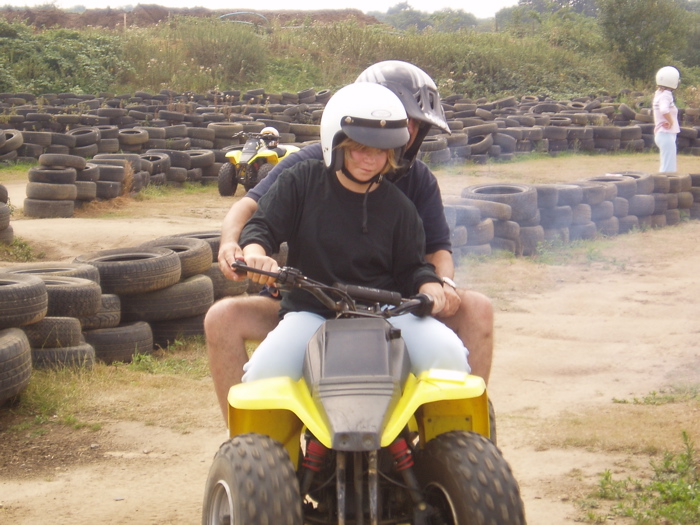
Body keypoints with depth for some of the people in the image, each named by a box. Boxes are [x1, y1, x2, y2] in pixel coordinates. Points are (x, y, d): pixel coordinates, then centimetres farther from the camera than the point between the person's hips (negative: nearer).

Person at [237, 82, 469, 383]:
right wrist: (255, 254, -22)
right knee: (266, 371, -30)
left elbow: (411, 267, 11)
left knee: (447, 354, -24)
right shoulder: (301, 181, 3)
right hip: (311, 311, -1)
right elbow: (261, 226, 2)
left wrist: (430, 287, -12)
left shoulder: (398, 206, 7)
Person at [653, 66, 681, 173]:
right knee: (669, 169, -7)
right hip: (667, 135, -10)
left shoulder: (659, 93, 10)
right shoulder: (666, 95, -17)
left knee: (665, 167, 17)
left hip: (661, 134, 10)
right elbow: (664, 110, -35)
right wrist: (671, 122, -20)